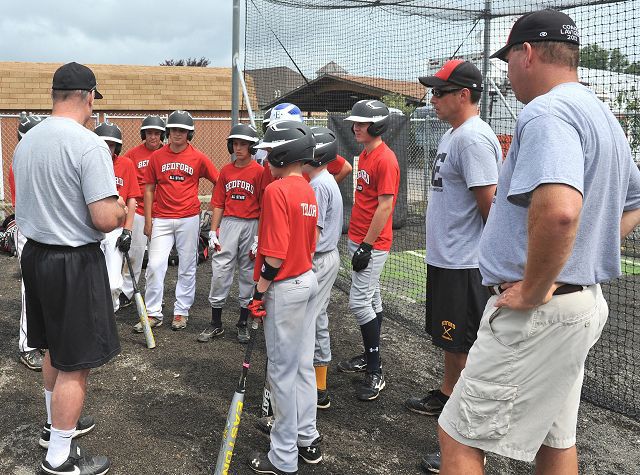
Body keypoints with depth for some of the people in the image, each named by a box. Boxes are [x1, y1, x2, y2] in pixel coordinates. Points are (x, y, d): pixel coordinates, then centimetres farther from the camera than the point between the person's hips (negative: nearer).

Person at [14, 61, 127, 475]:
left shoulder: (25, 142, 6)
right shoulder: (90, 145, -19)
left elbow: (29, 202, 16)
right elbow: (105, 220, -23)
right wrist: (120, 207, -2)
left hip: (34, 253, 8)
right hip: (75, 262, -8)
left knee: (55, 349, 24)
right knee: (74, 363, 3)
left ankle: (58, 424, 41)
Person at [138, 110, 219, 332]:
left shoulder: (198, 157, 0)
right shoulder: (157, 156, 4)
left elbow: (218, 182, 6)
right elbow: (149, 189, 7)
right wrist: (148, 220, 2)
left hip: (189, 219, -1)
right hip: (161, 219, 1)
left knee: (187, 268, 6)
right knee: (155, 265, -5)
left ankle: (181, 312, 18)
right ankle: (153, 313, 6)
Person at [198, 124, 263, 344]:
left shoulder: (259, 171, -3)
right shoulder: (226, 170, 10)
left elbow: (263, 206, -6)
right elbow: (219, 203, 11)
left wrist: (259, 236, -10)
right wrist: (213, 231, 4)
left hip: (251, 225, -3)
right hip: (228, 223, 3)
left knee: (248, 273, 6)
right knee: (219, 271, 0)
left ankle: (243, 323, 18)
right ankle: (216, 323, 10)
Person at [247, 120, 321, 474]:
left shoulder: (277, 190, -18)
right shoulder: (307, 190, 9)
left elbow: (275, 254, -23)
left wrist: (259, 292, -13)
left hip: (285, 288, -9)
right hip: (308, 280, 9)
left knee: (282, 372, 1)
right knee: (303, 366, 16)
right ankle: (307, 440, 28)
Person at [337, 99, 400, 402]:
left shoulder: (385, 159, -17)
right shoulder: (365, 155, 13)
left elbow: (385, 206, -21)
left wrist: (367, 245, -20)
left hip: (373, 244, -10)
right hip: (358, 238, 10)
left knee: (360, 302, -11)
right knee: (372, 299, 17)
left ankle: (375, 373, -1)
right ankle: (369, 357, 29)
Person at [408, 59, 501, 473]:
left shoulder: (473, 137, -19)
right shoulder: (453, 135, 14)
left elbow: (490, 203, -22)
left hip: (464, 265, -10)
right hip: (446, 258, 10)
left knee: (465, 349, -5)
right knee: (451, 340, 24)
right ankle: (446, 396, 42)